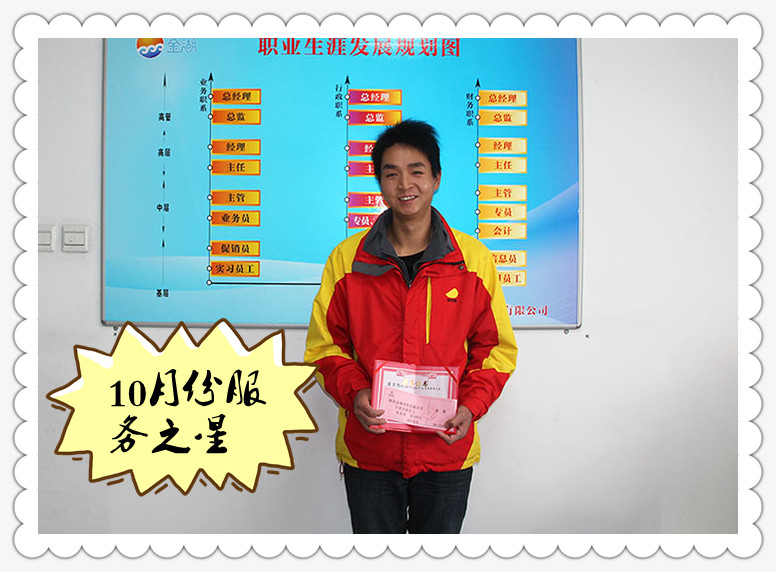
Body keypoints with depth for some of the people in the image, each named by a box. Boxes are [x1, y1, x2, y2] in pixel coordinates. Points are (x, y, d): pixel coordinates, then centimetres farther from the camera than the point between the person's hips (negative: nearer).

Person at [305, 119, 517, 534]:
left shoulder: (474, 259, -2)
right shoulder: (347, 259, -2)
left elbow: (496, 347, 4)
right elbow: (324, 345, 4)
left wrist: (471, 406, -11)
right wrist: (353, 393, -14)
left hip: (447, 451, 0)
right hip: (368, 451, 0)